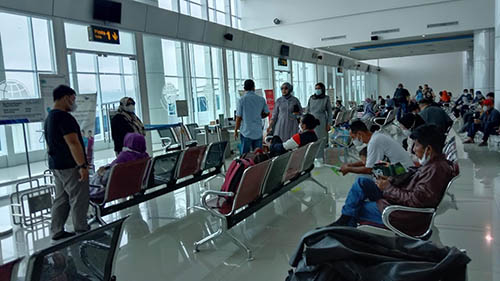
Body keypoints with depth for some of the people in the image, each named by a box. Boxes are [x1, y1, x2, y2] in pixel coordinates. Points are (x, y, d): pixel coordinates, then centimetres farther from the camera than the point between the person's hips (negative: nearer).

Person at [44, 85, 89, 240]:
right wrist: (83, 165, -23)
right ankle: (82, 232, 4)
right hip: (70, 166, -10)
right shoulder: (64, 117, -17)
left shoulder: (49, 118, 16)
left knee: (61, 198, 15)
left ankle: (57, 231, 22)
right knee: (78, 199, -3)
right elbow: (73, 143, -23)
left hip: (56, 165, 10)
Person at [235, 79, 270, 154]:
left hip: (246, 132, -3)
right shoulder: (261, 99, 2)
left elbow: (239, 117, -7)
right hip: (258, 132, 3)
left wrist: (236, 130, 3)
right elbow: (267, 113, 11)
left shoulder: (242, 100, -8)